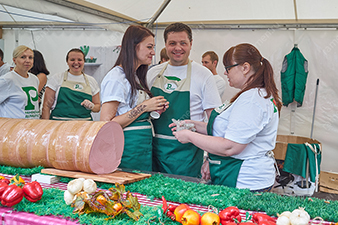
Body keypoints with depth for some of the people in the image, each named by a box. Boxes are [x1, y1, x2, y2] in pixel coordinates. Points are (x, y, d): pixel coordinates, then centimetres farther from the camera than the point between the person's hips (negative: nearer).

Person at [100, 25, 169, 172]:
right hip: (129, 151, -9)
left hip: (145, 148, 9)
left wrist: (155, 109, 1)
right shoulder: (116, 78, -13)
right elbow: (106, 124, -20)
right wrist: (143, 107, -19)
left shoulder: (137, 77, 15)